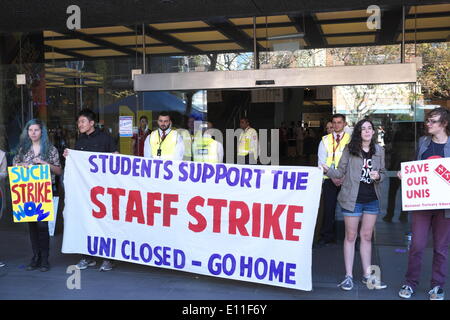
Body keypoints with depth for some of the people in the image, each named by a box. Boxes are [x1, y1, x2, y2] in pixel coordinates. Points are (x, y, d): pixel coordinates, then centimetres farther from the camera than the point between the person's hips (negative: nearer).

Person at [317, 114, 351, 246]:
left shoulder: (350, 140, 5)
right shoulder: (325, 140, 8)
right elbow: (322, 162, 2)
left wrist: (343, 178, -12)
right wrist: (333, 176, -9)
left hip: (346, 180, -1)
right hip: (329, 180, 1)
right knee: (328, 209, 2)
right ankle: (327, 236, 13)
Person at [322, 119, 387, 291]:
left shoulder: (379, 151, 5)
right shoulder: (349, 150, -4)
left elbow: (383, 173, 14)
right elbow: (340, 172, -4)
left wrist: (378, 176, -8)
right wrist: (328, 170, -23)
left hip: (372, 200, 3)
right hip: (352, 199, -3)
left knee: (367, 237, 12)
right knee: (350, 237, 5)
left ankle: (367, 275, 23)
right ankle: (348, 276, 12)